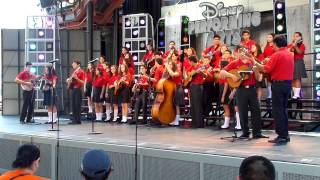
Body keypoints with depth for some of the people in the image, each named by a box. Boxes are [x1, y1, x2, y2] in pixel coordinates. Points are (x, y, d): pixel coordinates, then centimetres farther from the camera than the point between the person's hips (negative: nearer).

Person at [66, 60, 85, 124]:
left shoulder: (81, 72, -6)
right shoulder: (74, 72, 18)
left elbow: (83, 82, -14)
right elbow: (70, 80, 29)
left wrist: (76, 78, -26)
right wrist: (69, 80, 8)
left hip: (78, 89, -8)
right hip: (73, 89, 8)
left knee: (78, 105, -8)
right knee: (73, 105, 8)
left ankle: (78, 120, -4)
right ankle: (74, 119, 12)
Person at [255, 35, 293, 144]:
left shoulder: (276, 55, -12)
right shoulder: (290, 55, 11)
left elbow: (266, 69, -18)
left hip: (278, 83, -8)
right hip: (288, 83, 8)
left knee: (277, 110, -3)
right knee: (284, 109, 14)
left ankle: (281, 135, -5)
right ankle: (285, 135, 15)